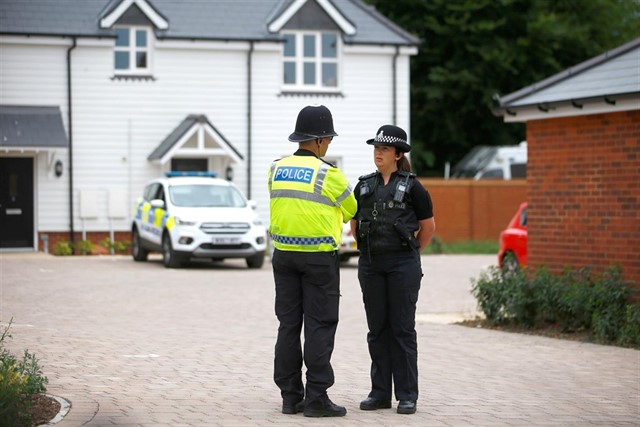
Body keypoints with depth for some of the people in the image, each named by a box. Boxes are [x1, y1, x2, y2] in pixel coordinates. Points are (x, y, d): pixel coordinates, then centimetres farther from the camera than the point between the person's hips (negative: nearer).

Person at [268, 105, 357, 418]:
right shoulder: (328, 174, -11)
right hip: (319, 258, -5)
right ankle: (316, 398, -2)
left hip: (284, 255, 6)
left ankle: (290, 397, 10)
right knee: (319, 327, -1)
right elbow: (349, 209, 4)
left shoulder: (276, 170, 5)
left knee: (288, 326, 8)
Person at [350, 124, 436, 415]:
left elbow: (429, 227, 6)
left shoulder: (411, 187, -2)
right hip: (370, 266, 4)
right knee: (377, 328, 7)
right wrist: (368, 250, 14)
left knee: (403, 328, -1)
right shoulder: (364, 186, 9)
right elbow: (354, 225, 20)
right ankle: (380, 392, 13)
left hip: (403, 265, -4)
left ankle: (407, 395, 4)